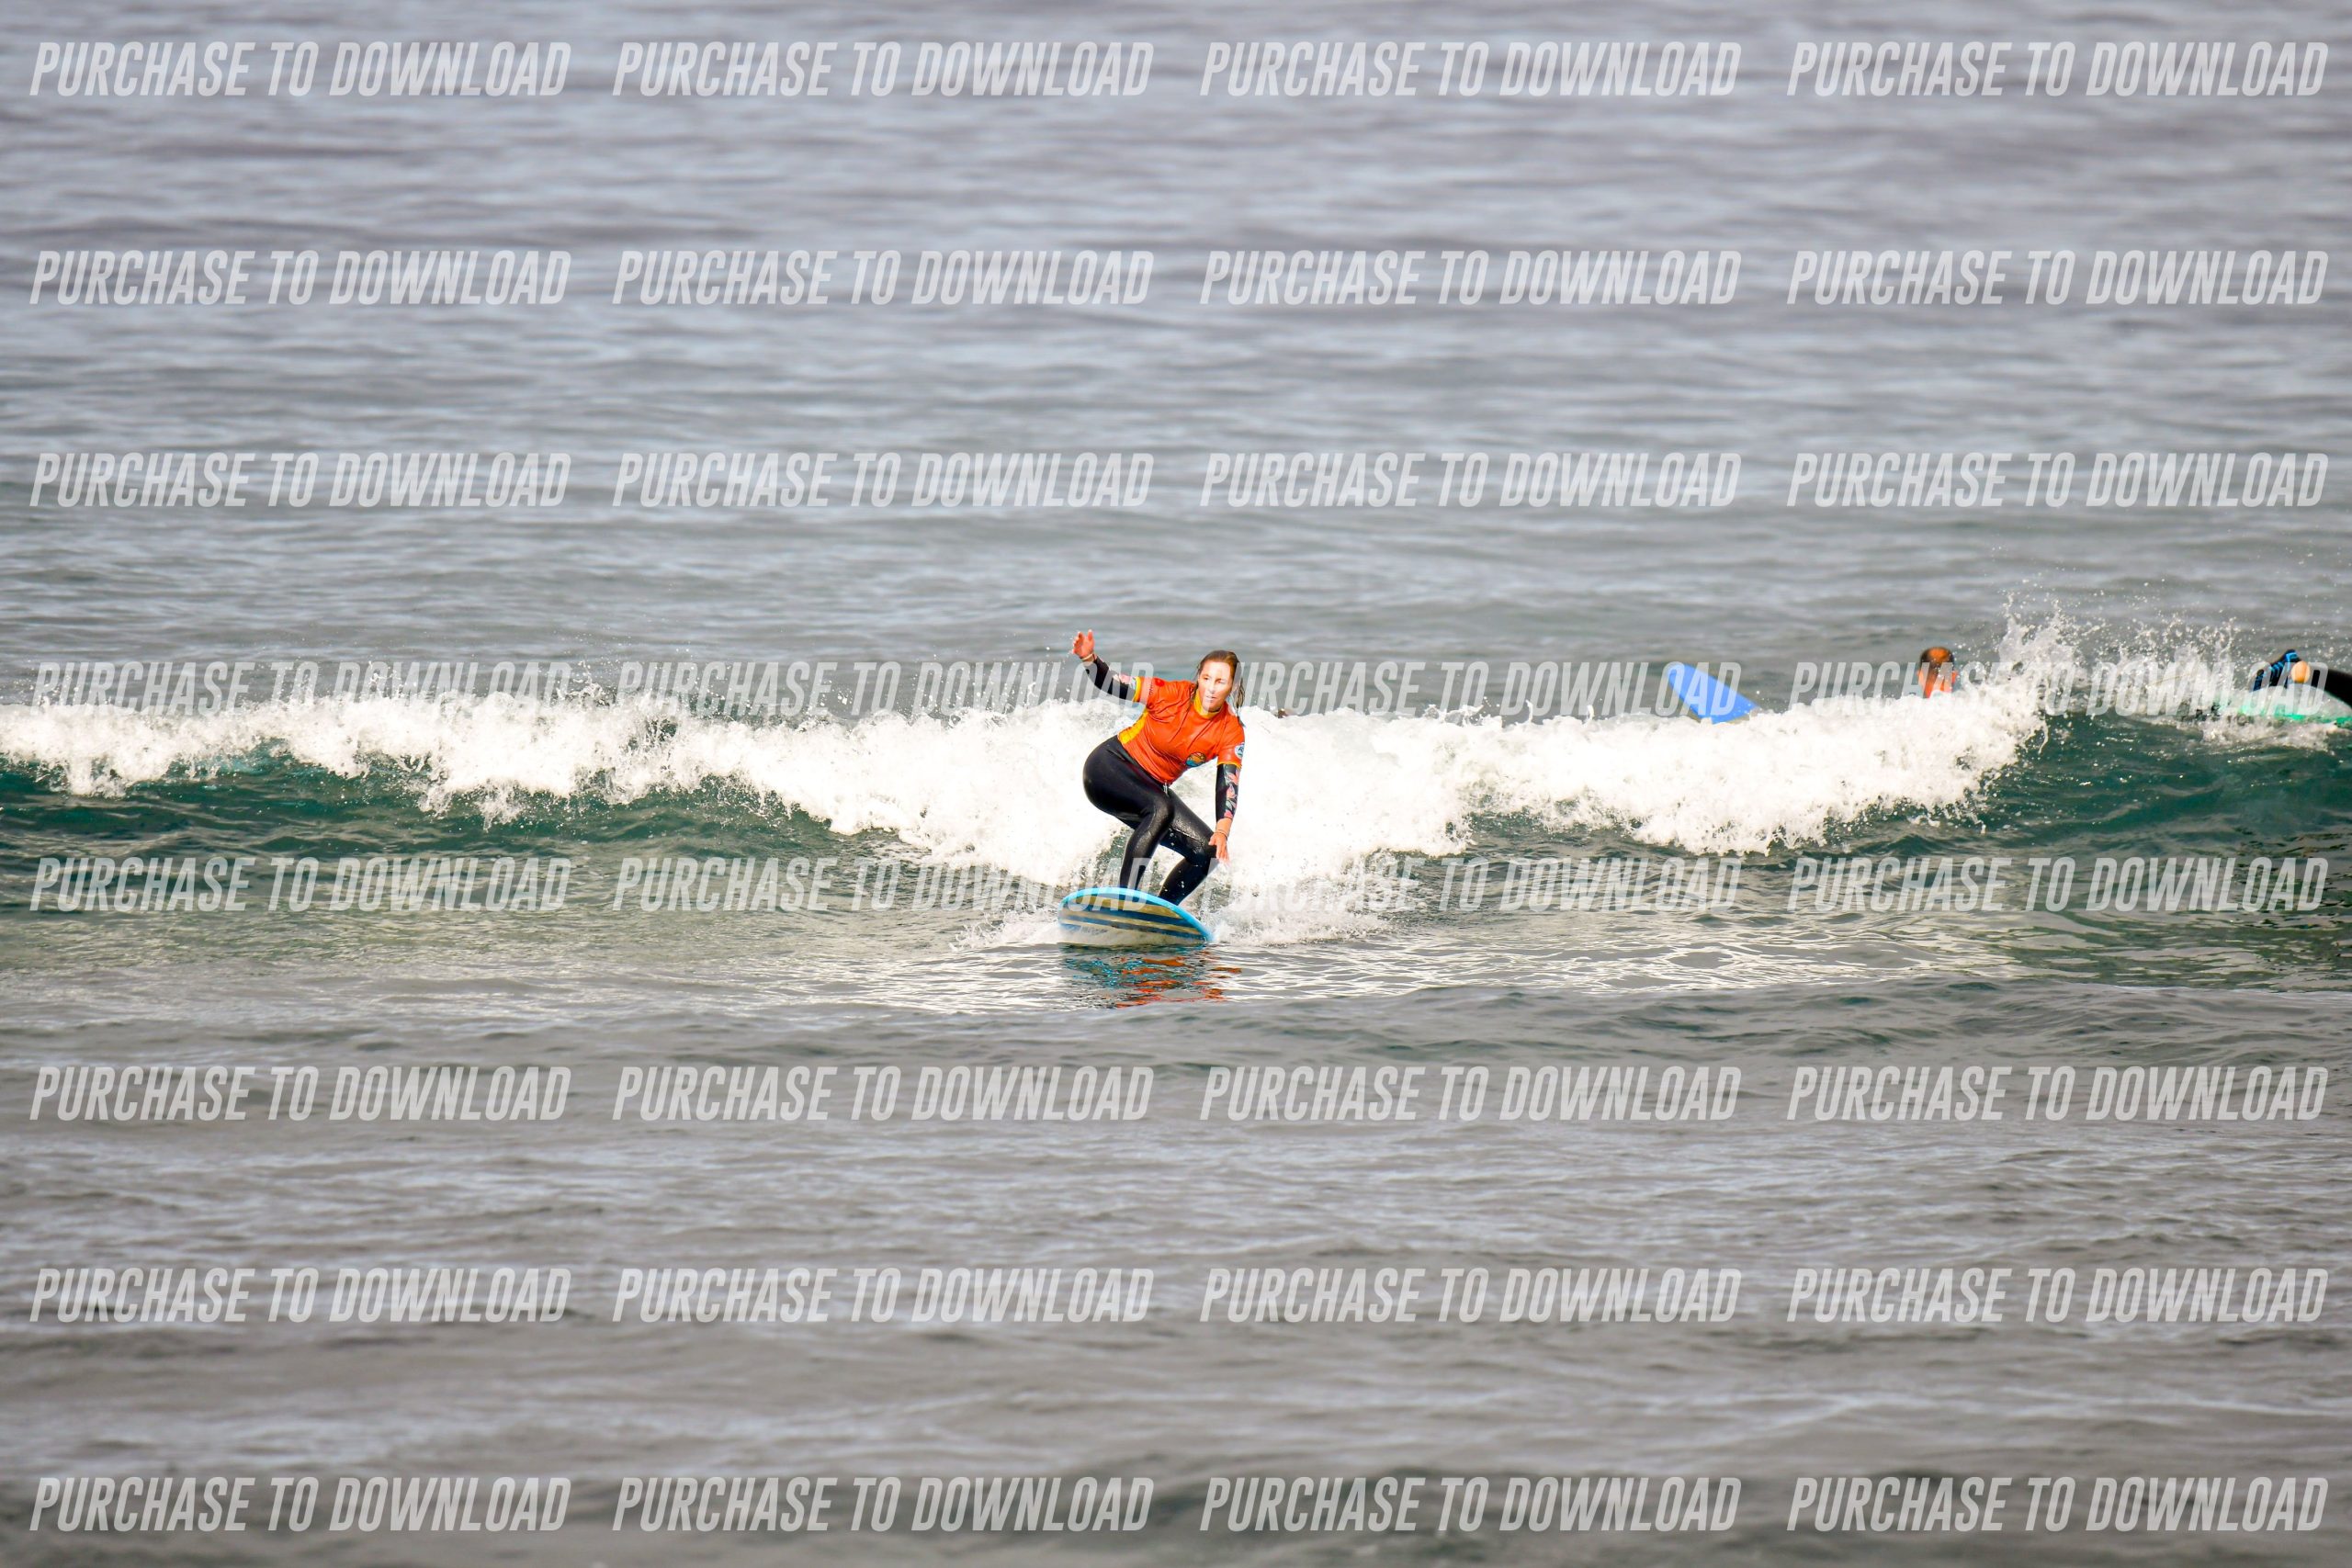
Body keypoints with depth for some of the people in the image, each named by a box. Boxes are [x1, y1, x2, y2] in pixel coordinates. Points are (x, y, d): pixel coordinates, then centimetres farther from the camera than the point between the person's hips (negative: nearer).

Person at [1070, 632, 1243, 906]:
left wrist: (1222, 832, -34)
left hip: (1151, 788, 6)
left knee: (1208, 852, -5)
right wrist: (1089, 659, -36)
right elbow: (1113, 685, -16)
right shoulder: (1172, 694, -20)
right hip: (1110, 767, -6)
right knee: (1161, 809, -34)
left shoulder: (1230, 732, -11)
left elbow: (1229, 788, -18)